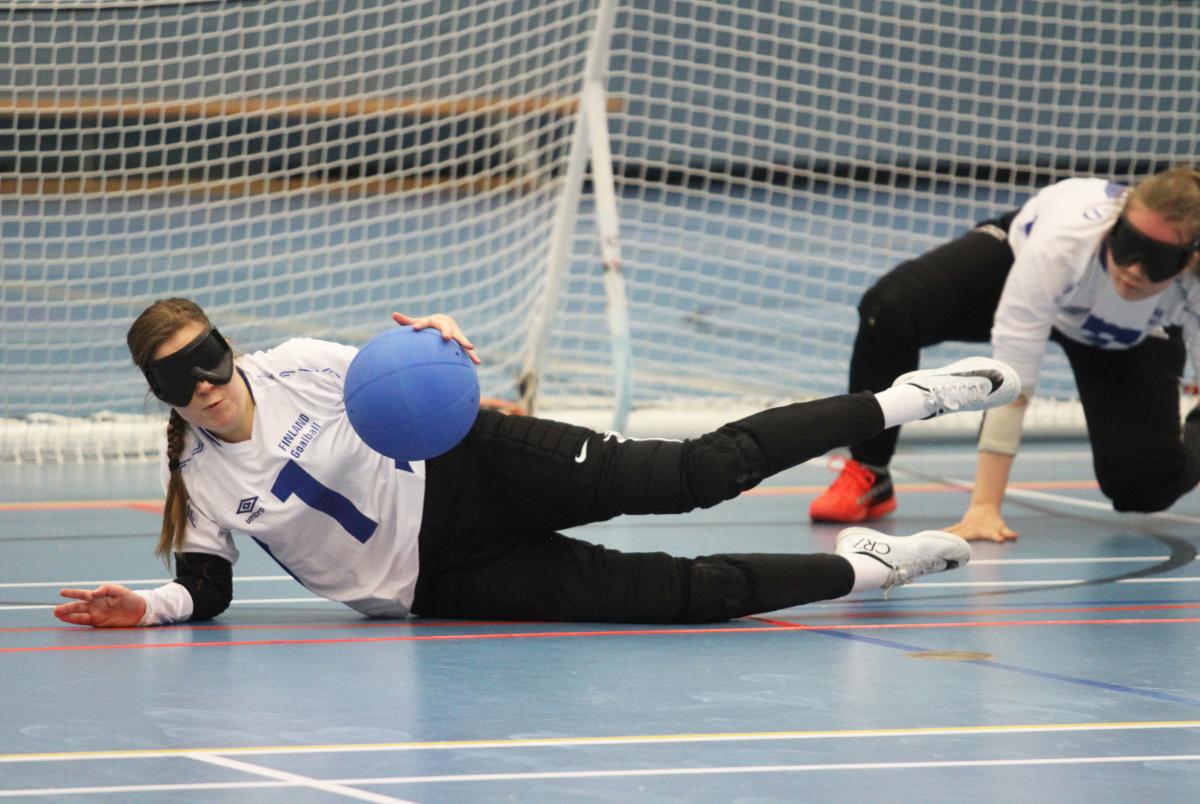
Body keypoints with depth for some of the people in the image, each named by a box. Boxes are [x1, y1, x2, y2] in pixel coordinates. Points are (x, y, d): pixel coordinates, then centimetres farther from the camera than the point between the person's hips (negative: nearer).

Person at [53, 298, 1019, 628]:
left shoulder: (296, 365, -7)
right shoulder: (196, 478, -7)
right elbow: (209, 585, -2)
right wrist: (147, 607, -23)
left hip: (471, 472, 0)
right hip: (441, 582, 0)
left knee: (693, 474, -11)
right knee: (673, 594, -10)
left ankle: (900, 401, 3)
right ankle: (859, 568, 5)